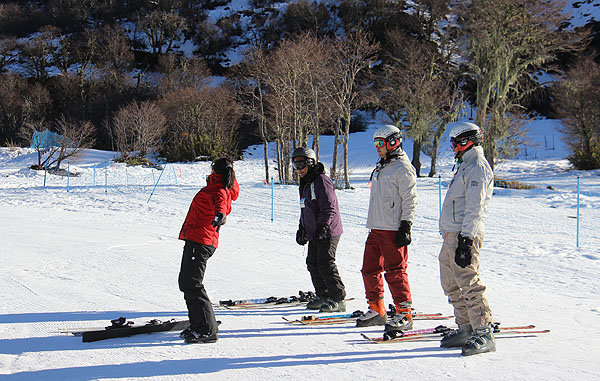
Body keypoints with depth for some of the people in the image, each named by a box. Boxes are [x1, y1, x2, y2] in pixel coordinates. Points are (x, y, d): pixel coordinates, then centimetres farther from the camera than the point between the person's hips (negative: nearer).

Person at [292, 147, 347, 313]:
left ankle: (338, 300, -7)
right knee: (313, 263, 11)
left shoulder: (321, 180, -14)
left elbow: (329, 207, -19)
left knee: (326, 264, -11)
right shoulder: (305, 183, 17)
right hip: (313, 233, 10)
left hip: (328, 232, -10)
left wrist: (323, 227, -24)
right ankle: (322, 295, 22)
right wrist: (302, 229, 24)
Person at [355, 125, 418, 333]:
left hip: (393, 230, -9)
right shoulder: (381, 168, 20)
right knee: (370, 270, 9)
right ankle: (377, 311, 19)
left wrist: (405, 226, -17)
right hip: (376, 229, 9)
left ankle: (405, 314, -2)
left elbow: (410, 199, -12)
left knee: (395, 272, -8)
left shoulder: (403, 168, -8)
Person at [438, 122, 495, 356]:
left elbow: (474, 209, -19)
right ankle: (466, 329, 18)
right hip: (452, 234, 11)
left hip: (465, 235, -11)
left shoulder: (477, 167, -11)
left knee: (469, 283, -13)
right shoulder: (467, 165, 21)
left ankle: (484, 333, -12)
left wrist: (466, 240, -24)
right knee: (452, 284, 12)